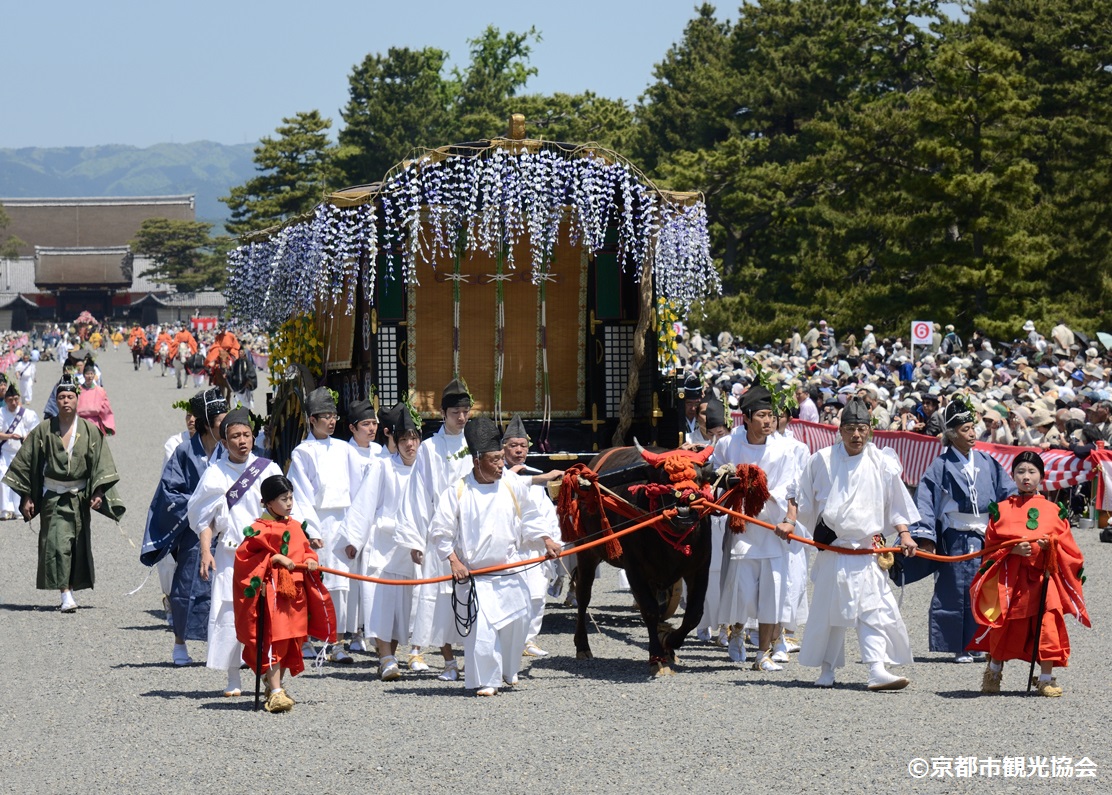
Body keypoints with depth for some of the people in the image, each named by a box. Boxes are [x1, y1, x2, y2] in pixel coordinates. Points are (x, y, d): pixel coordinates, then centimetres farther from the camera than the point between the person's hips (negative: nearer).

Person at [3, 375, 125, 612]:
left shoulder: (91, 431, 1)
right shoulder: (44, 431, -1)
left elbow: (101, 465, 0)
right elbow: (26, 462, 3)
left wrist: (98, 492, -12)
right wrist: (26, 497, -1)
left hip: (79, 498, 2)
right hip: (52, 497, -2)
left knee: (78, 546, 7)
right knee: (57, 544, -15)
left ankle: (70, 589, 22)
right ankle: (66, 595, -20)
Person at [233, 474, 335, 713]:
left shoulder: (295, 527, 14)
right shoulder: (259, 529, -6)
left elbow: (305, 549, 22)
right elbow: (245, 556, -10)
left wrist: (310, 561, -1)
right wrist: (275, 559, -17)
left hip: (295, 592, 7)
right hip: (270, 591, -7)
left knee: (291, 641, 10)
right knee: (274, 639, -11)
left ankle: (275, 685, 25)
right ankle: (275, 692, -13)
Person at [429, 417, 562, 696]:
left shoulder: (514, 487, 2)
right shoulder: (457, 492, -6)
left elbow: (531, 518, 18)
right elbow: (439, 532, -2)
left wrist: (546, 540, 6)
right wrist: (454, 561, -10)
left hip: (510, 572, 3)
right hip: (475, 574, -3)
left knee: (516, 621, 5)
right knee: (481, 628, -14)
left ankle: (508, 672, 30)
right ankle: (485, 680, -1)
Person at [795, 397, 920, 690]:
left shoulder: (881, 463, 4)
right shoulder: (822, 460, 3)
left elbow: (896, 504, 11)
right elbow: (806, 504, 15)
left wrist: (904, 534, 2)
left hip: (869, 549, 0)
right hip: (832, 545, 0)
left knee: (875, 608, -9)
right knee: (828, 609, 3)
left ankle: (877, 670, -15)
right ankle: (827, 669, 15)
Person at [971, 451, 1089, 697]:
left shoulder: (1053, 511, 8)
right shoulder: (1002, 510, 7)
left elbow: (1066, 545, 8)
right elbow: (991, 545, 5)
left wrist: (1051, 545, -13)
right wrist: (1013, 550, -13)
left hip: (1043, 577, 0)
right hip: (1009, 578, 0)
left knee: (1046, 626, -8)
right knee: (1004, 627, 3)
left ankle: (1046, 678, 2)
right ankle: (994, 671, 26)